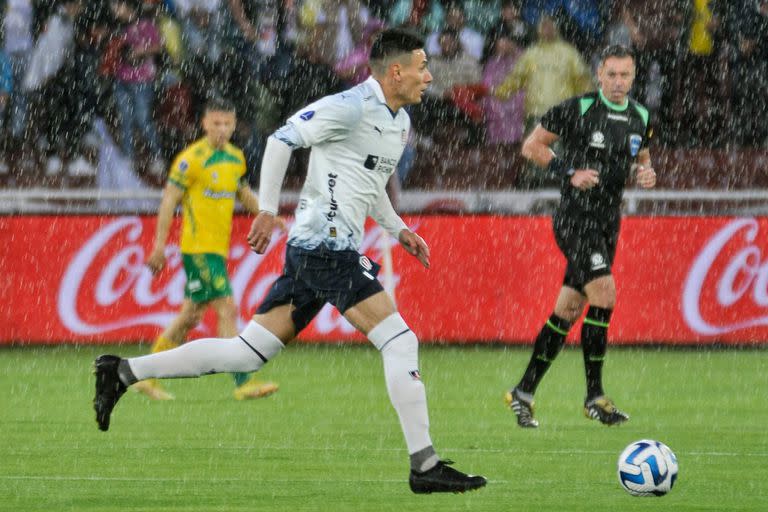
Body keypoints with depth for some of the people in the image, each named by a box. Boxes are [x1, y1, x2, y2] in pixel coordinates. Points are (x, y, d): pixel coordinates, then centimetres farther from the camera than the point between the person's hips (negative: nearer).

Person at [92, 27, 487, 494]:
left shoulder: (400, 122, 17)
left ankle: (123, 372, 10)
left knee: (247, 354, 7)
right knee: (400, 343, -10)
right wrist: (268, 211, -15)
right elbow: (282, 139, -13)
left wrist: (398, 230, 20)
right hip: (328, 244, -10)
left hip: (311, 248, 10)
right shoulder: (352, 107, -13)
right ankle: (425, 466, -8)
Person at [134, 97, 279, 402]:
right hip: (199, 248, -8)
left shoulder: (236, 157, 12)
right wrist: (159, 245, -13)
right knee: (227, 310, -13)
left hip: (218, 248, 8)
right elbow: (170, 199, -11)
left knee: (190, 316, 12)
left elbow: (242, 192, 28)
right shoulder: (192, 158, -12)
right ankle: (243, 383, -13)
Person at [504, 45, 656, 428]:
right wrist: (569, 171, -14)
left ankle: (524, 392, 16)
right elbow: (531, 146, -3)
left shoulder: (640, 118, 8)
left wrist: (645, 173, 2)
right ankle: (594, 397, -10)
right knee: (604, 294, -19)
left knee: (569, 309, 7)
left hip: (608, 222, 6)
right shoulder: (578, 109, -9)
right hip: (576, 218, -6)